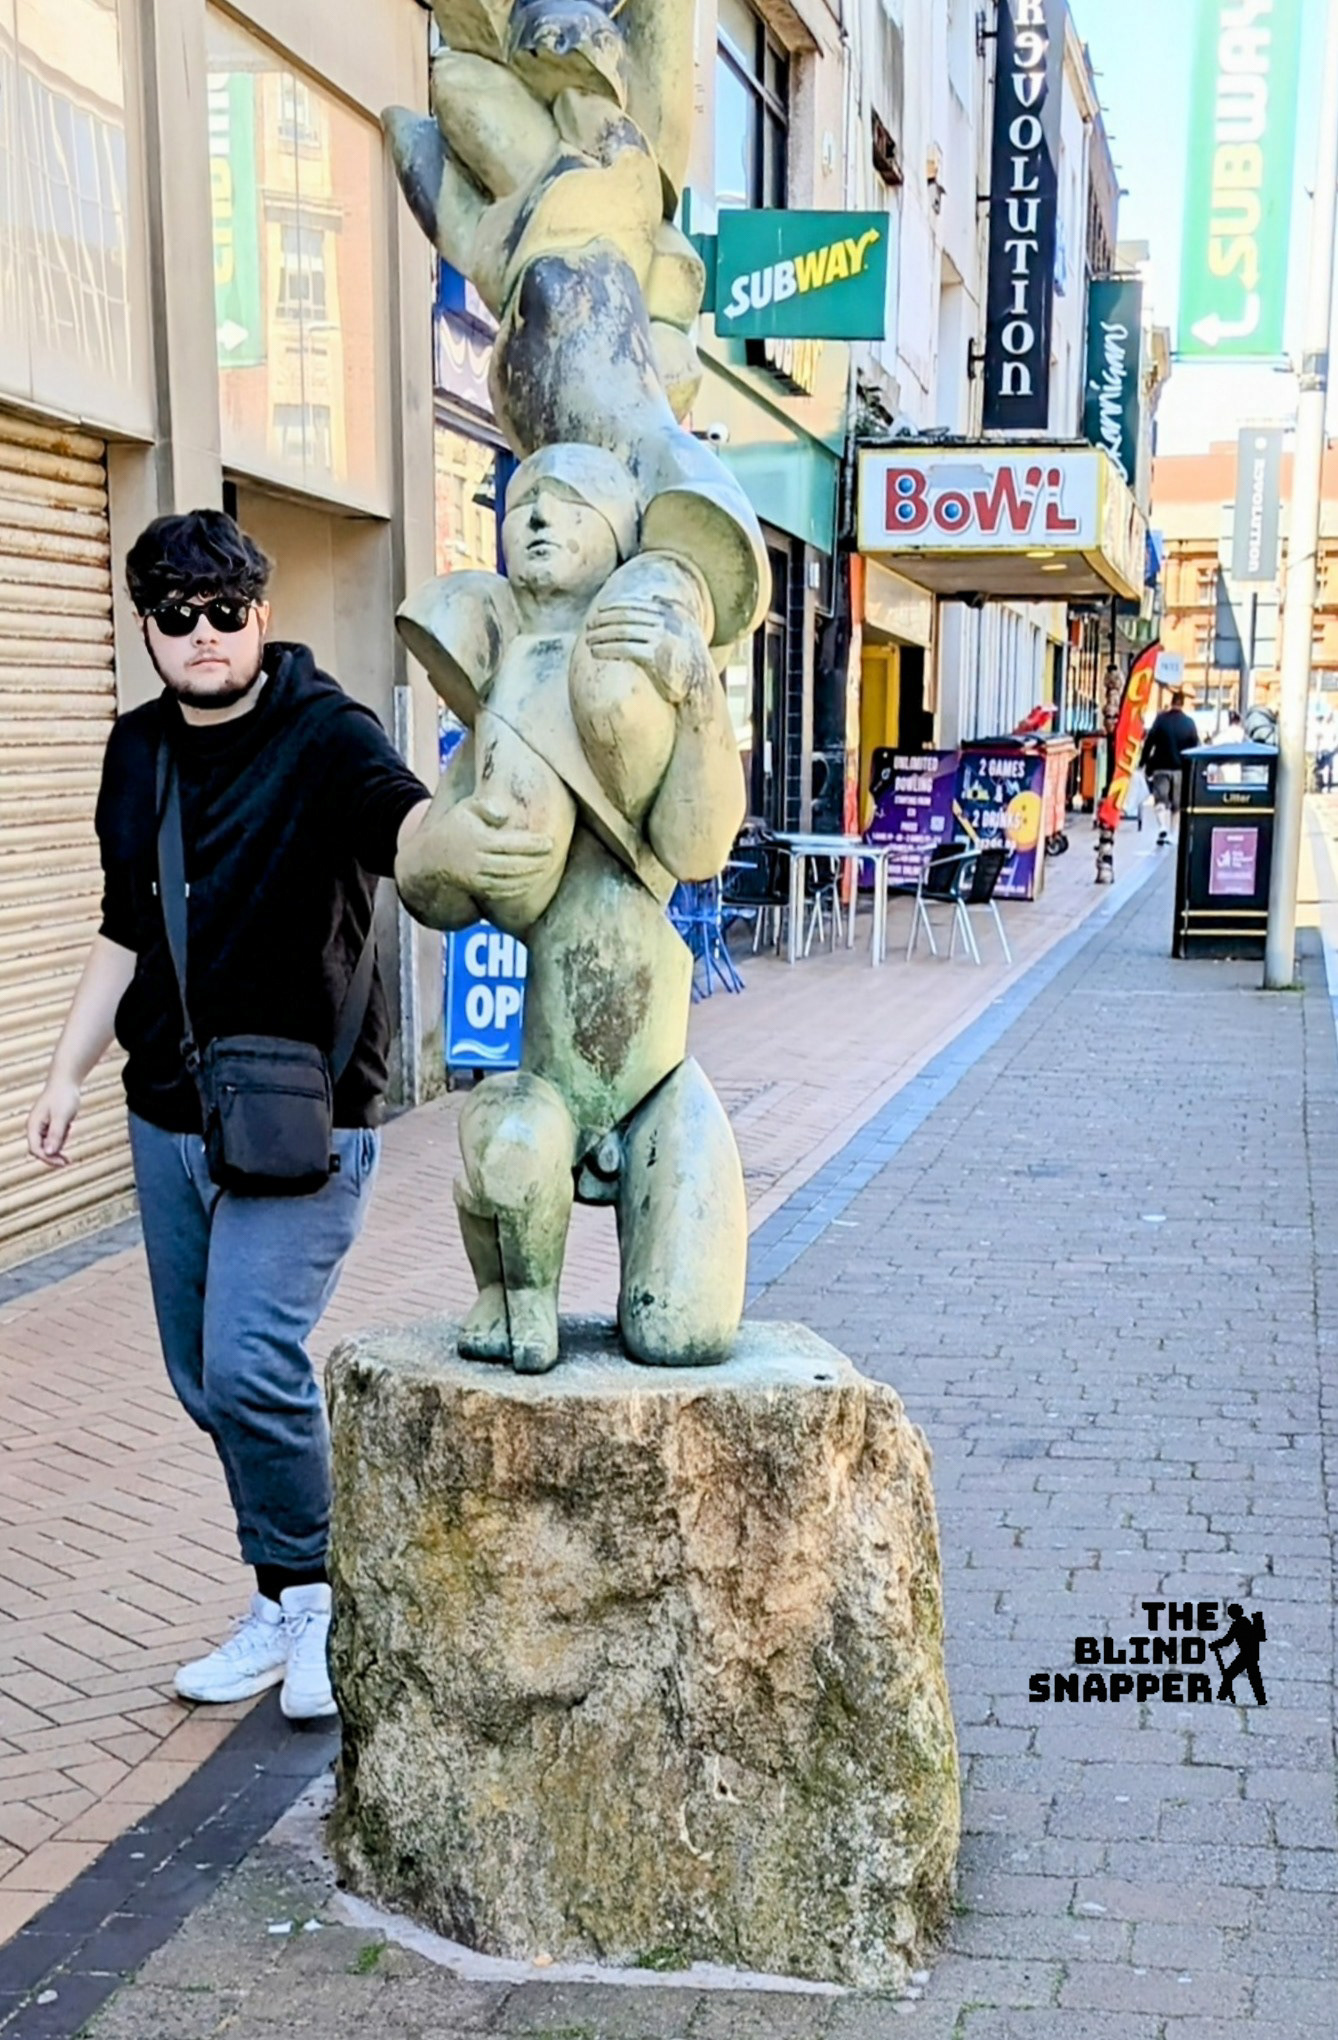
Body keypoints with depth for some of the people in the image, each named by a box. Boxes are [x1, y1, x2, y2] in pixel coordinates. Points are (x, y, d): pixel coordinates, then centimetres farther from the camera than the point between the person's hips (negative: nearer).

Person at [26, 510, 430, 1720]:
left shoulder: (325, 737, -10)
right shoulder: (137, 753, 9)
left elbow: (406, 823, -32)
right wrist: (71, 1071, 15)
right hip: (169, 1119, 7)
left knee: (251, 1362, -17)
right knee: (205, 1382, 11)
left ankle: (306, 1596, 9)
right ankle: (288, 1606, 29)